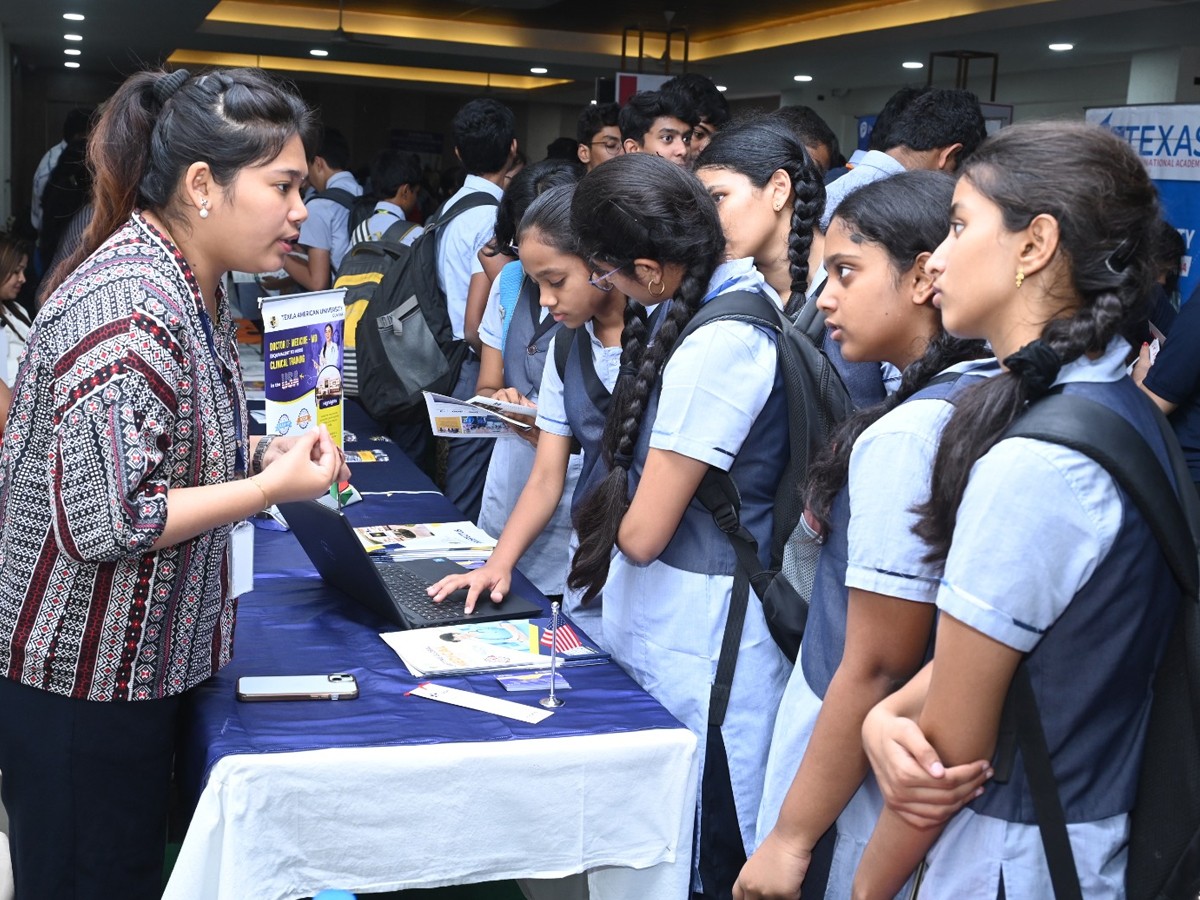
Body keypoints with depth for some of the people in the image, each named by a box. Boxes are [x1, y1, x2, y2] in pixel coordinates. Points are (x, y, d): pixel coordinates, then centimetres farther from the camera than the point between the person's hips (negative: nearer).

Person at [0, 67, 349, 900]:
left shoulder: (194, 286, 6)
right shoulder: (130, 306, -25)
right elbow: (101, 522, -28)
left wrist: (264, 453, 1)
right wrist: (271, 487, -22)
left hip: (147, 661, 9)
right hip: (83, 683, -9)